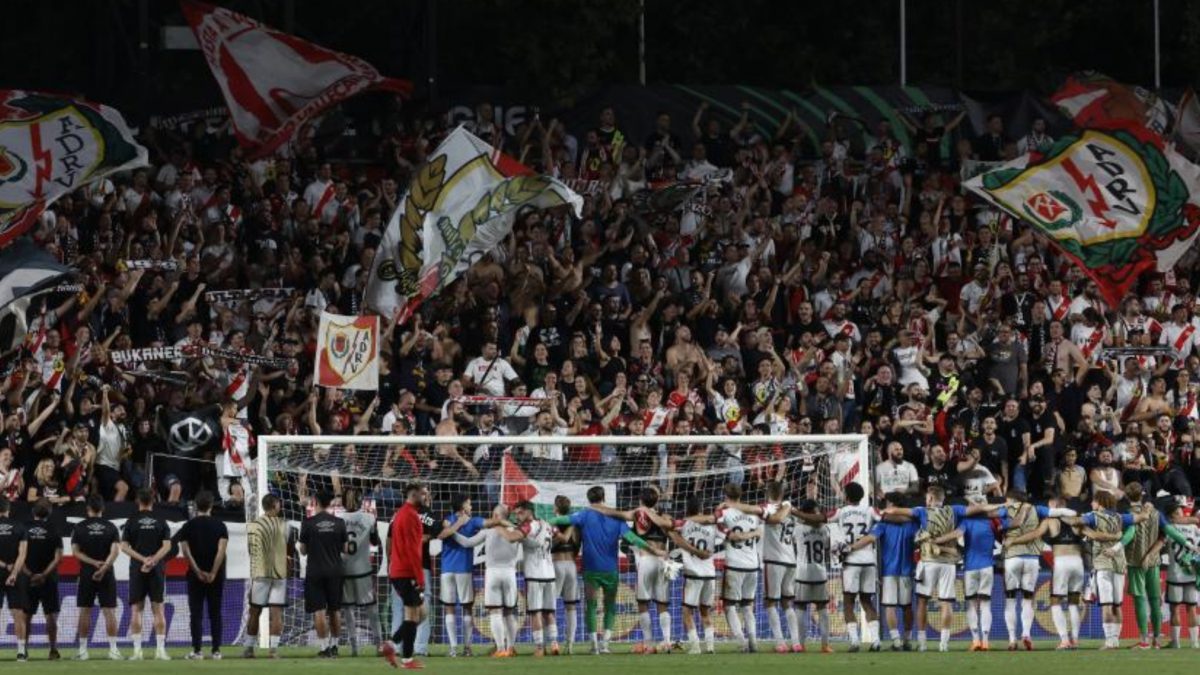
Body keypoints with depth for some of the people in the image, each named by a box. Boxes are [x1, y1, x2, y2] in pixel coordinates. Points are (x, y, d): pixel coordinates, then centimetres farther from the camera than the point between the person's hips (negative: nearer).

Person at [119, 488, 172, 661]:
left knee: (137, 609, 3)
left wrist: (143, 559, -9)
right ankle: (160, 650, -3)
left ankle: (137, 650, -3)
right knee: (158, 609, 2)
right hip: (157, 569, 1)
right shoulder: (161, 522, 3)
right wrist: (153, 560, -11)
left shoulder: (132, 522, 1)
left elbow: (124, 547, -5)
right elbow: (167, 546, -6)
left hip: (137, 569, -1)